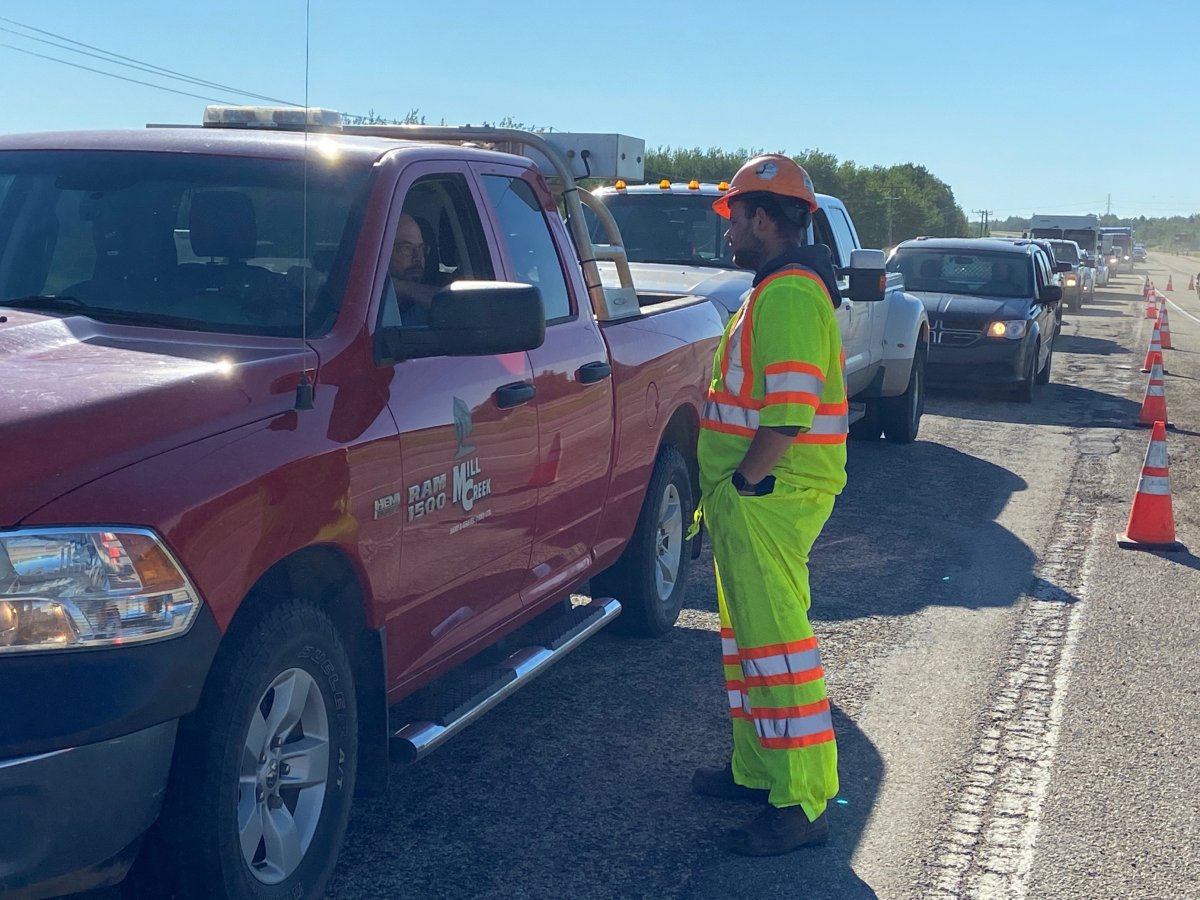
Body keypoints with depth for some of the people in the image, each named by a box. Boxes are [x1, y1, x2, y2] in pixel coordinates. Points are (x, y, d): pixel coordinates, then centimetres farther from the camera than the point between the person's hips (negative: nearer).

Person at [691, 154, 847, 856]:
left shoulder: (789, 293, -17)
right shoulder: (781, 288, 18)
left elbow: (790, 409, -26)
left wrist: (745, 480, -18)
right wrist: (732, 487, 19)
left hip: (767, 497, -11)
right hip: (755, 497, 11)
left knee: (776, 639, -7)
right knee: (750, 633, 18)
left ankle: (801, 804, -1)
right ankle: (758, 769, 30)